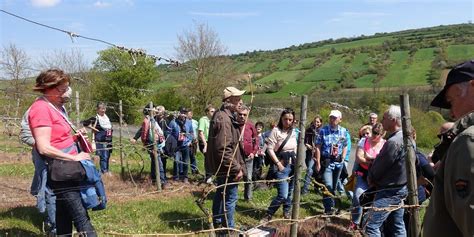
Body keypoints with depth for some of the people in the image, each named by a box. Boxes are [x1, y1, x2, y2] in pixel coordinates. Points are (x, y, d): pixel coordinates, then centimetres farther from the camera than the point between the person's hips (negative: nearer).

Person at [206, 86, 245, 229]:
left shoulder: (228, 116, 12)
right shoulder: (223, 119, -22)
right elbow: (223, 149, -28)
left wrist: (240, 165, 17)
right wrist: (237, 168, -22)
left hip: (222, 167, 11)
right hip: (227, 168, -11)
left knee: (221, 194, 21)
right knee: (230, 198, -1)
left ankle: (217, 223, 36)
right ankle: (228, 228, 10)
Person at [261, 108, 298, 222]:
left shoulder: (294, 132, 7)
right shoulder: (276, 131, -11)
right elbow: (270, 149, -13)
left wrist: (298, 161, 6)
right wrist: (278, 163, -16)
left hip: (293, 165, 6)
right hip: (282, 166, -6)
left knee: (290, 192, 13)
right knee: (282, 195, -10)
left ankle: (287, 212, 32)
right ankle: (268, 214, 8)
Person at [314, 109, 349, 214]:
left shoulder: (343, 131, 2)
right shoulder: (323, 130, -8)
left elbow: (345, 146, 14)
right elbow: (318, 147, -7)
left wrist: (343, 159, 5)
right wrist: (318, 163, -10)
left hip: (338, 162, 4)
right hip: (326, 161, -4)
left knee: (334, 186, 14)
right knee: (328, 185, -14)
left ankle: (329, 205, 29)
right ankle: (329, 208, -7)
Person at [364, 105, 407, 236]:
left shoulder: (393, 142, -24)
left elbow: (379, 166, -16)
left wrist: (370, 179, 3)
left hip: (389, 191, -10)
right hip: (401, 188, 10)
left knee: (371, 226, -8)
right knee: (397, 226, 16)